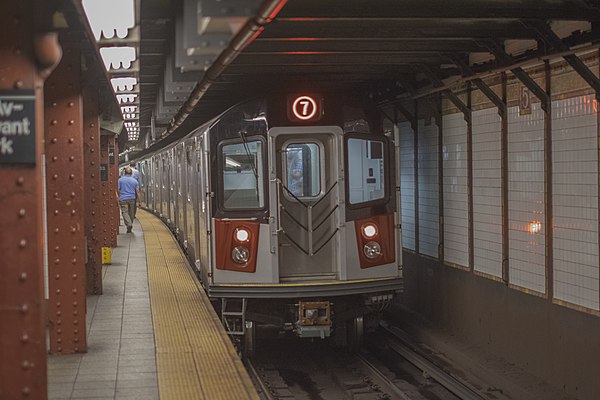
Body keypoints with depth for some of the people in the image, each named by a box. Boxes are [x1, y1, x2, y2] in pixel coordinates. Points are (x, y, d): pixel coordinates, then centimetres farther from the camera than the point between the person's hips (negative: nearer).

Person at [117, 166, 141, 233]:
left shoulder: (120, 180, -2)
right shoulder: (135, 181, 4)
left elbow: (118, 190, -3)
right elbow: (138, 191, 1)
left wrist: (119, 197, 10)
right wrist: (140, 201, 4)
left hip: (123, 199, -3)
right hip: (132, 199, 3)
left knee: (125, 212, -5)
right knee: (131, 213, 13)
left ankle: (129, 224, -27)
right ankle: (130, 227, 20)